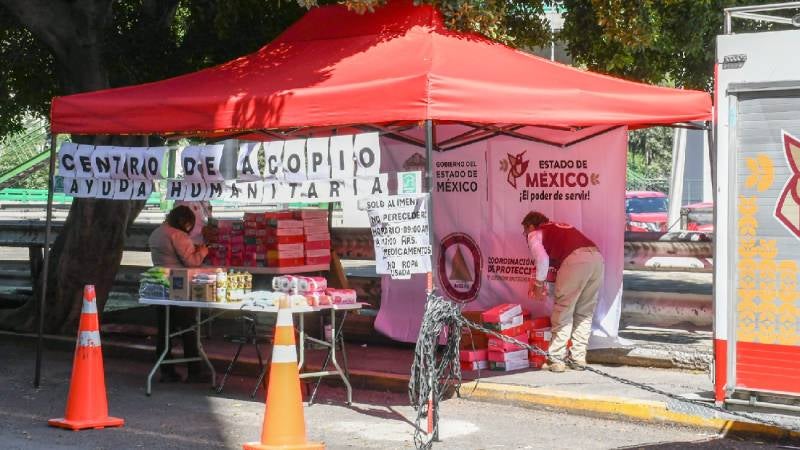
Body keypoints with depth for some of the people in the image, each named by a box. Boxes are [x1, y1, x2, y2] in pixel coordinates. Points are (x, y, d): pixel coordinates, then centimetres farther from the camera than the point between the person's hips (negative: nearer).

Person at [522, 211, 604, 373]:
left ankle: (556, 360, 4)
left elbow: (542, 259, -3)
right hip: (596, 256, 7)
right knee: (584, 313, 15)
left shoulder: (535, 234, 17)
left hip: (575, 260, -7)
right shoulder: (560, 227, 37)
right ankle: (578, 358, 15)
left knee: (563, 313, 3)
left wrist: (539, 283, 7)